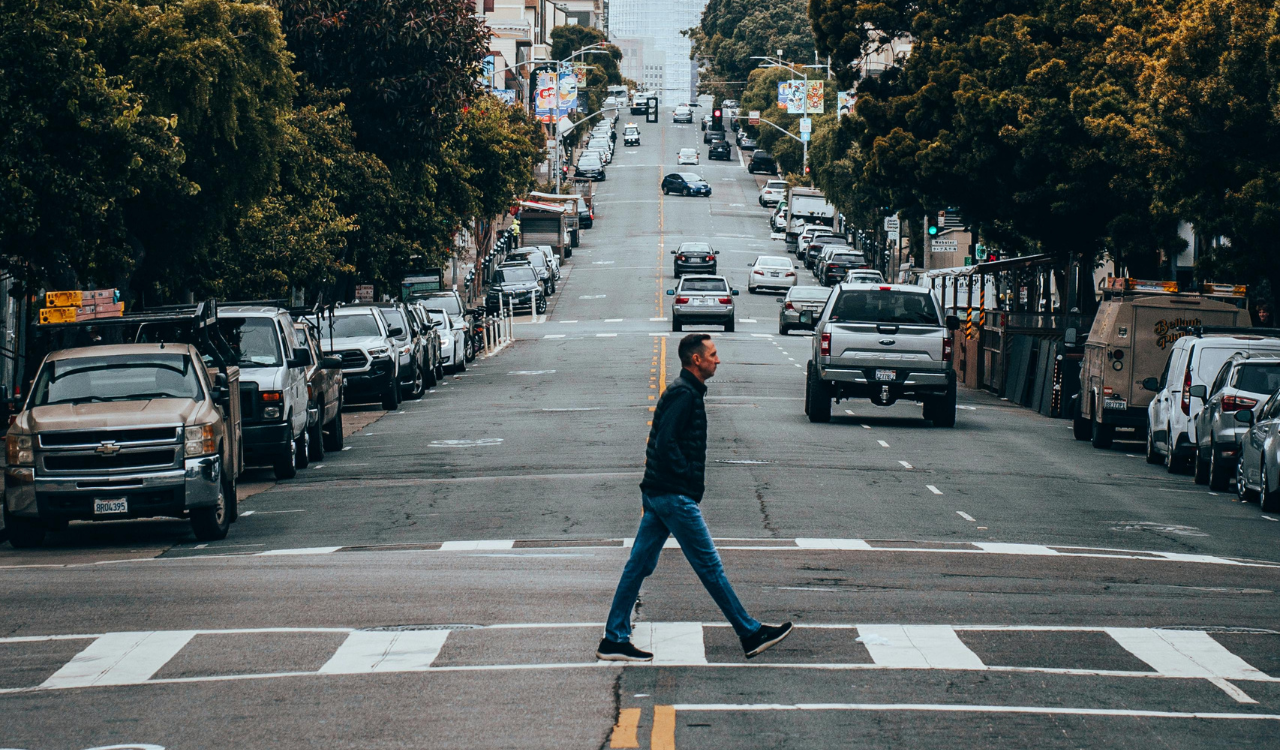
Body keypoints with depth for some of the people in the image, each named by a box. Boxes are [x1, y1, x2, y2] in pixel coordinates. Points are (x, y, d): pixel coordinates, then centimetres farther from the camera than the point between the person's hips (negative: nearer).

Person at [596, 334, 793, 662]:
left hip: (657, 495, 10)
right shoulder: (684, 395, -15)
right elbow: (666, 444, -23)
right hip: (675, 496, -10)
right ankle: (751, 634, 4)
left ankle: (614, 640, 9)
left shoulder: (684, 391, 17)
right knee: (709, 565, -2)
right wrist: (688, 477, -16)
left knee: (640, 565, 9)